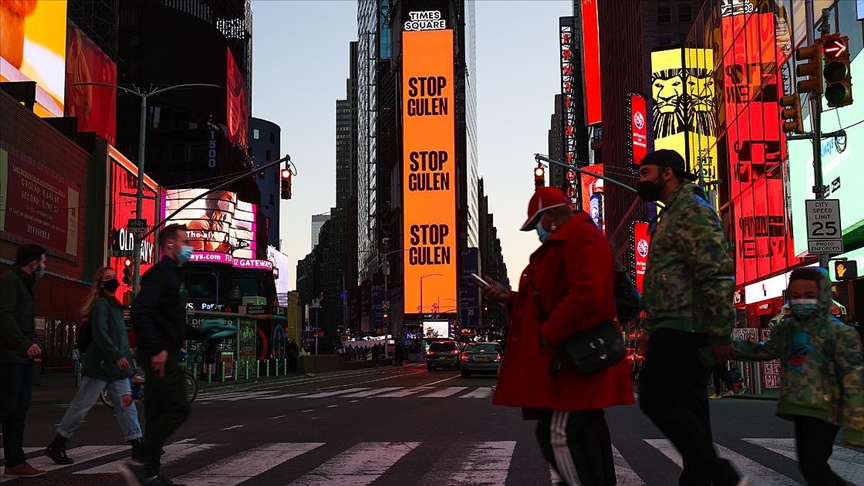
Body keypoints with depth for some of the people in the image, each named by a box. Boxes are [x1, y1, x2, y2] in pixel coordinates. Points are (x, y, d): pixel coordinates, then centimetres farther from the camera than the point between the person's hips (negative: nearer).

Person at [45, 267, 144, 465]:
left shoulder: (115, 305, 18)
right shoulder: (101, 305, -10)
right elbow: (100, 333, -22)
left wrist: (124, 357, 15)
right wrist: (117, 356, -28)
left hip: (116, 366, 9)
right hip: (101, 365, -9)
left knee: (126, 403, 4)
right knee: (82, 405, -3)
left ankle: (136, 443, 3)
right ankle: (56, 445, 7)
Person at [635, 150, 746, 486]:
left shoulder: (691, 209, -10)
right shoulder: (673, 215, 23)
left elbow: (717, 274, -19)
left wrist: (721, 334, -21)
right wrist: (651, 330, 23)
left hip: (683, 328, -10)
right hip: (678, 329, 10)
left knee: (657, 399, -12)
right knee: (687, 407, 8)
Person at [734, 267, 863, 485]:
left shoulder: (839, 333, -11)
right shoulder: (786, 328, 9)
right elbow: (765, 351, 25)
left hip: (824, 409, -7)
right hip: (800, 408, 7)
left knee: (813, 464, -12)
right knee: (809, 465, 14)